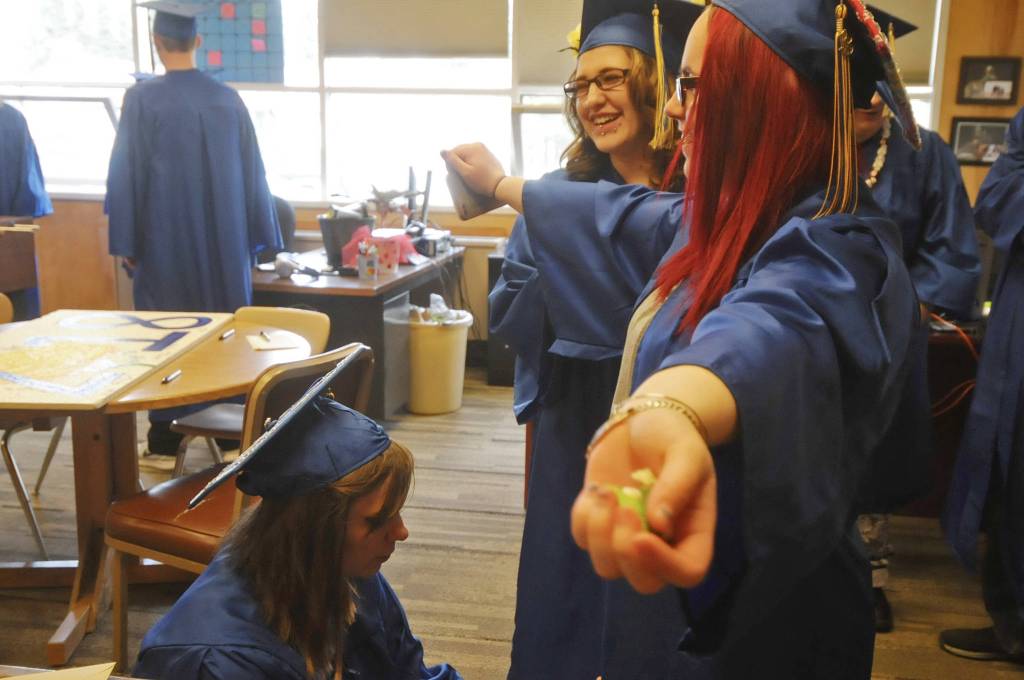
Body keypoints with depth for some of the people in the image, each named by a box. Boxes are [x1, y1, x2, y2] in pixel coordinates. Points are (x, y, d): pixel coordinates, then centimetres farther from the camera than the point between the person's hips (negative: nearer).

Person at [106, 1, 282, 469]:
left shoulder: (142, 98, -9)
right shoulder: (228, 99, 2)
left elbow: (126, 173, -8)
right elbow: (252, 172, 6)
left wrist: (125, 240, -2)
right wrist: (255, 237, 12)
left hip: (165, 237, -3)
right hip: (223, 236, 4)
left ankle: (165, 442, 9)